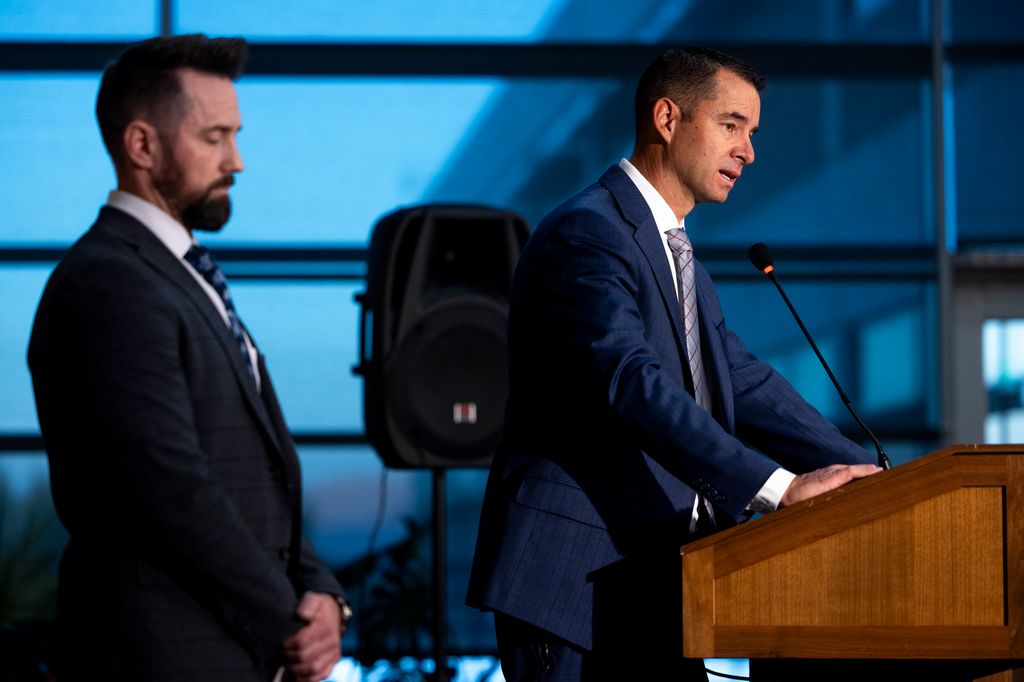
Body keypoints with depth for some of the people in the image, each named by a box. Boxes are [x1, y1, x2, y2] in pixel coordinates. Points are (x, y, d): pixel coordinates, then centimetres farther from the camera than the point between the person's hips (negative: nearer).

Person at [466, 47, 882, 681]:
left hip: (656, 588, 9)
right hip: (573, 578, -9)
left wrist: (872, 479, 3)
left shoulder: (677, 258, 21)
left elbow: (743, 386, 15)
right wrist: (779, 486, -32)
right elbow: (633, 385, -25)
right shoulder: (585, 235, -12)